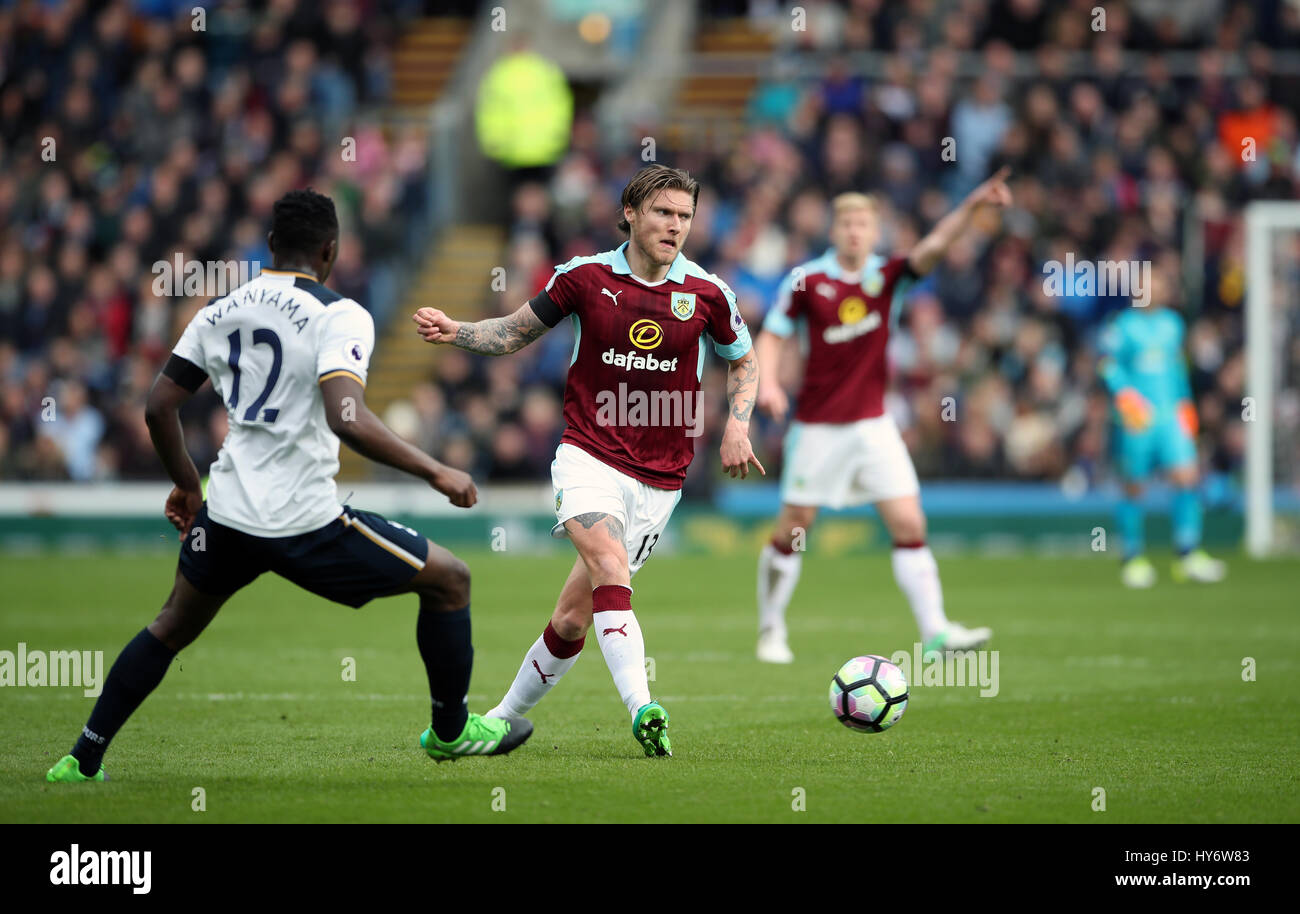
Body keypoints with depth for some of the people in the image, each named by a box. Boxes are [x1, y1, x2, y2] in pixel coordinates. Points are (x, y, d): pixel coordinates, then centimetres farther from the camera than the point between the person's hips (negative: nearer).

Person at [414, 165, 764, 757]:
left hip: (659, 479, 2)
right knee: (610, 568, -29)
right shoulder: (586, 277, -2)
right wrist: (455, 332, -6)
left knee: (573, 616, 3)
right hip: (589, 457, -2)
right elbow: (516, 333, 11)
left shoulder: (705, 292, 0)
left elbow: (743, 360, 17)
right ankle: (643, 711, -38)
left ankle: (505, 717, 21)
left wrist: (738, 424, 1)